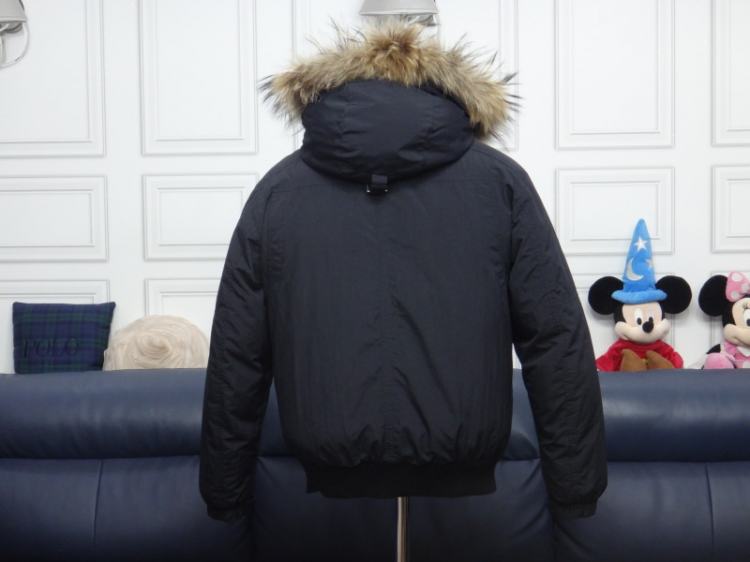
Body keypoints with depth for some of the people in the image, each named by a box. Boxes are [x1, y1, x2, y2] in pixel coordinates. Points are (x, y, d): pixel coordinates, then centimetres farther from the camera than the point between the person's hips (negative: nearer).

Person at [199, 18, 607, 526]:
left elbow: (235, 359, 3)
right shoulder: (499, 180, 2)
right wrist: (577, 494, 3)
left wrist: (226, 502, 11)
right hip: (461, 487, 0)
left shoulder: (278, 189, 4)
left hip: (336, 491, 1)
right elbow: (558, 346, -3)